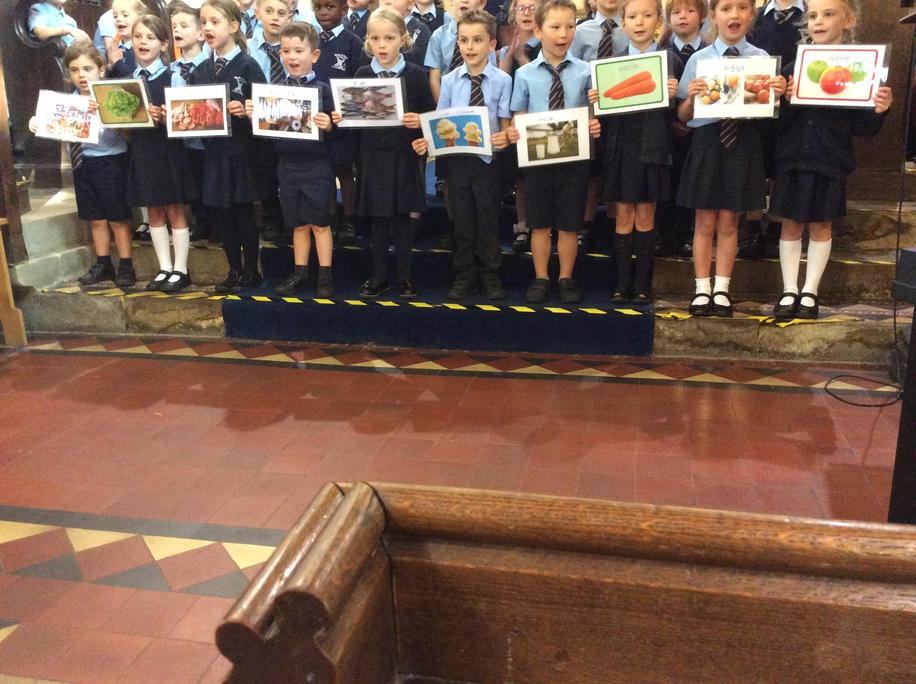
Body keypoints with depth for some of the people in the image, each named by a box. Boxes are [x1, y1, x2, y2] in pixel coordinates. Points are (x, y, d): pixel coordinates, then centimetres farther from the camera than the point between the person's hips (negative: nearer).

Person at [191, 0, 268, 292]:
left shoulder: (248, 65, -5)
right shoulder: (200, 71, 10)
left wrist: (244, 111, -27)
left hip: (242, 149, -5)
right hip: (214, 149, 5)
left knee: (244, 211, 3)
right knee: (221, 213, 9)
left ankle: (251, 271, 16)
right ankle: (234, 270, 22)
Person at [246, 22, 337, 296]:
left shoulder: (322, 89, -7)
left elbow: (333, 125, -7)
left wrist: (328, 125, -28)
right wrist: (252, 114, -9)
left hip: (316, 165, -4)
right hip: (287, 164, 4)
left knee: (319, 222, 4)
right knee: (298, 223, 13)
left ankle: (325, 276, 13)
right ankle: (300, 274, 23)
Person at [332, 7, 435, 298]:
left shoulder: (415, 74, -2)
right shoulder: (362, 74, 4)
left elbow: (431, 113, 0)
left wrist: (420, 121, -20)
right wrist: (340, 118, -12)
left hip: (403, 156, -2)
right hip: (372, 156, 2)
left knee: (401, 218, 7)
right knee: (377, 219, 9)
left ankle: (405, 277, 19)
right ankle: (379, 277, 20)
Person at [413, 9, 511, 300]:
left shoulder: (502, 80, -7)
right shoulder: (449, 80, 1)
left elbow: (505, 123, -6)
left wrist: (504, 138, -26)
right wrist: (428, 141, -12)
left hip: (488, 159, -2)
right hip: (456, 159, 2)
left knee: (488, 219, 8)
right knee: (462, 220, 11)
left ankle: (490, 276, 23)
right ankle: (464, 276, 24)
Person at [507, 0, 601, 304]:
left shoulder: (585, 72, -2)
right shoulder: (525, 74, -1)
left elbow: (593, 113, 4)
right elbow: (519, 117, 5)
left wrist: (595, 127, -16)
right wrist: (514, 132, -14)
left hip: (575, 158, 0)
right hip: (537, 157, 0)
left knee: (570, 225, 9)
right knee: (540, 224, 11)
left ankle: (566, 279, 25)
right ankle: (540, 279, 25)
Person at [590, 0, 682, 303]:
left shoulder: (671, 61, 3)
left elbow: (677, 113, 1)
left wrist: (672, 96, -19)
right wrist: (594, 99, -16)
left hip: (652, 147, -1)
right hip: (621, 146, 1)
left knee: (645, 215, 6)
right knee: (623, 216, 5)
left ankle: (642, 282, 15)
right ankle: (623, 281, 14)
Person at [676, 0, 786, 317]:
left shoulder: (762, 59, 2)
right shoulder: (699, 59, 1)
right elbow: (683, 116, 2)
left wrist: (777, 95, -15)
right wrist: (691, 98, -18)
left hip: (743, 142, 0)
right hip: (707, 140, 0)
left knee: (728, 222, 8)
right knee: (705, 222, 6)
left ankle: (721, 290, 17)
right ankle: (702, 290, 16)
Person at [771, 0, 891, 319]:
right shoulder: (796, 65, 1)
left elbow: (862, 127, -1)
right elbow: (777, 118, -2)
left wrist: (878, 111, -20)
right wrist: (784, 99, -20)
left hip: (830, 161, -1)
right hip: (792, 157, 1)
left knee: (821, 226, 9)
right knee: (791, 224, 7)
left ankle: (809, 292, 21)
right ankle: (789, 291, 19)